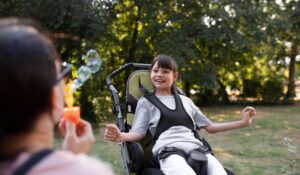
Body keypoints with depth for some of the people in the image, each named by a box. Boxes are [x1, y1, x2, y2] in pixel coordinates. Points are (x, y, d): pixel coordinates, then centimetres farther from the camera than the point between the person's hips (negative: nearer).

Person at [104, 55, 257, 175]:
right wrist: (120, 136, -14)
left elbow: (209, 127, 30)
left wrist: (242, 123, 23)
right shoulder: (146, 102, 21)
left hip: (196, 148, 4)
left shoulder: (186, 101, 30)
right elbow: (138, 133, 9)